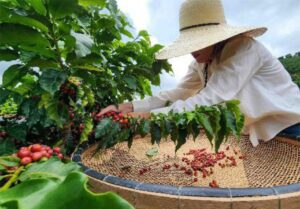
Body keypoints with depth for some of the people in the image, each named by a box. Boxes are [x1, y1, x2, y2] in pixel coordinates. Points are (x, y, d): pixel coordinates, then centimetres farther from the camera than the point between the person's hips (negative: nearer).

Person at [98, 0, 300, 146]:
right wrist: (125, 107, -22)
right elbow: (175, 95, -12)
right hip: (257, 134, 6)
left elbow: (207, 101, -38)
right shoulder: (202, 63, -3)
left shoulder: (244, 48, -27)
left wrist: (144, 116, -40)